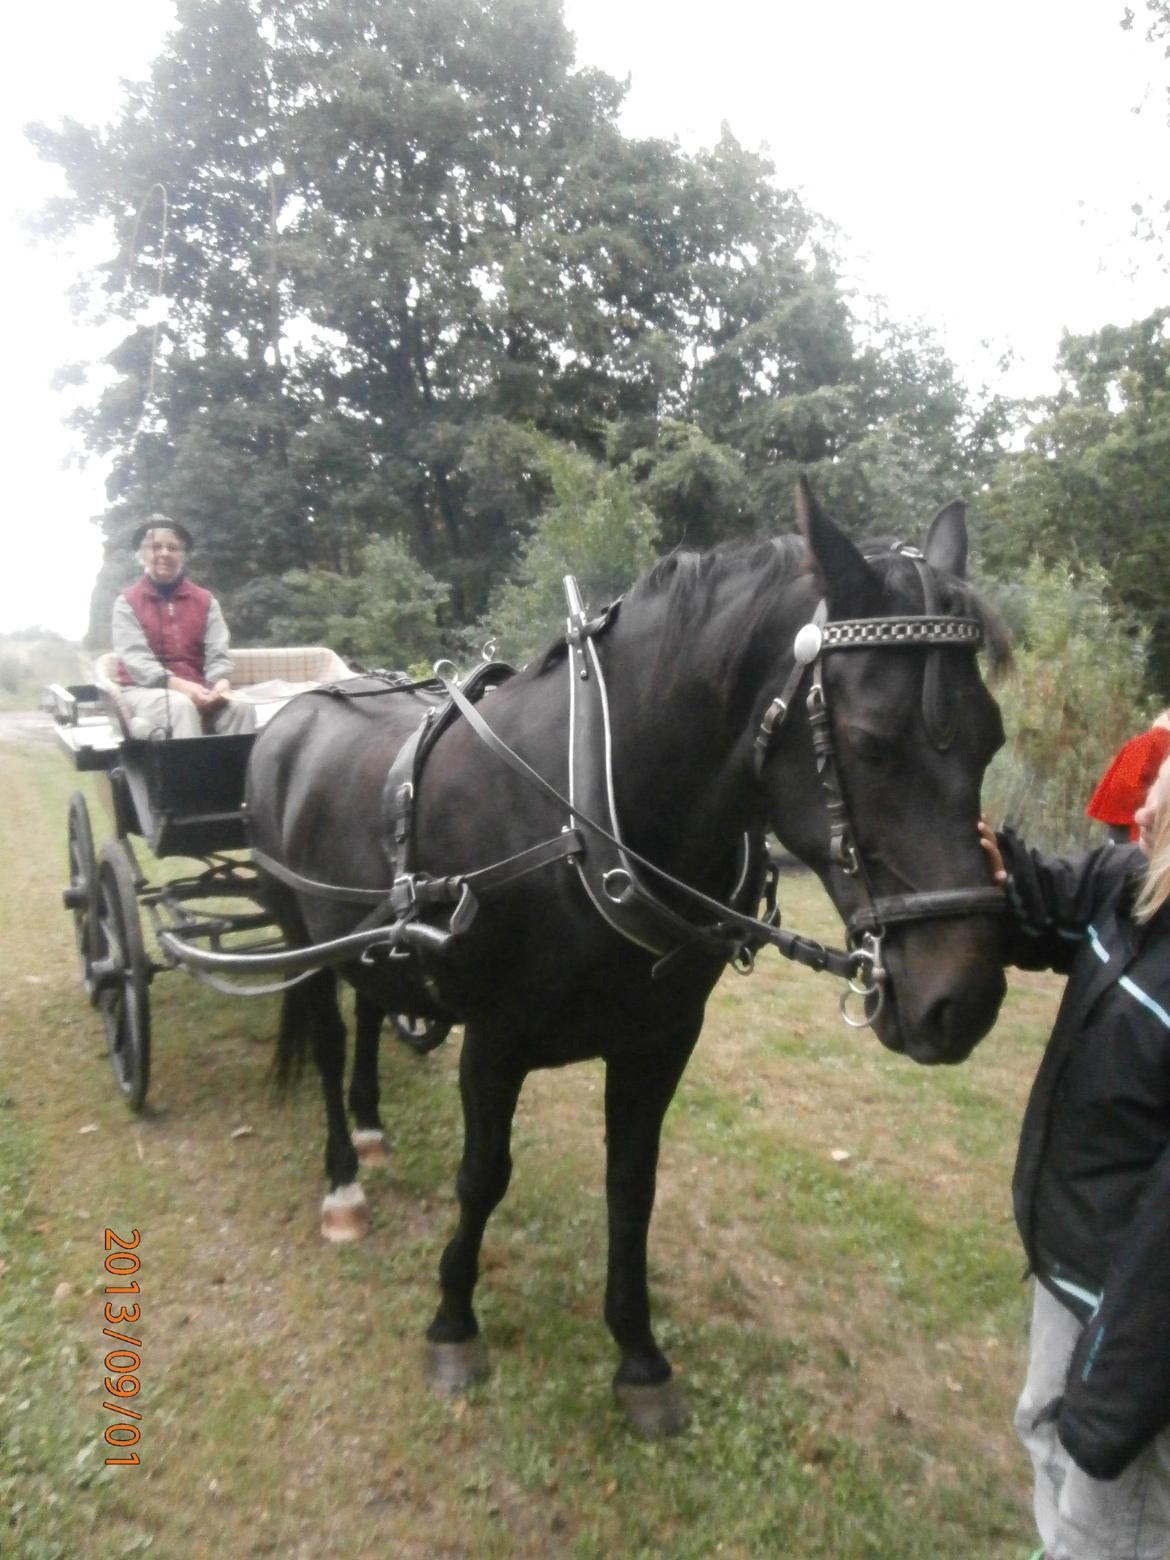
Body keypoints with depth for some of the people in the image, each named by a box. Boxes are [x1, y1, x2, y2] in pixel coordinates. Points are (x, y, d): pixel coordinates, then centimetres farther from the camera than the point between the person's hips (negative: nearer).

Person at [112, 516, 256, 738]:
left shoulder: (205, 600, 12)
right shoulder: (128, 602, 3)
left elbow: (217, 653, 3)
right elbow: (136, 658, -10)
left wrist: (221, 683, -21)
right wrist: (178, 685, -26)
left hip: (197, 691, 3)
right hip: (146, 690, -3)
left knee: (243, 707, -27)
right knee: (181, 706, -37)